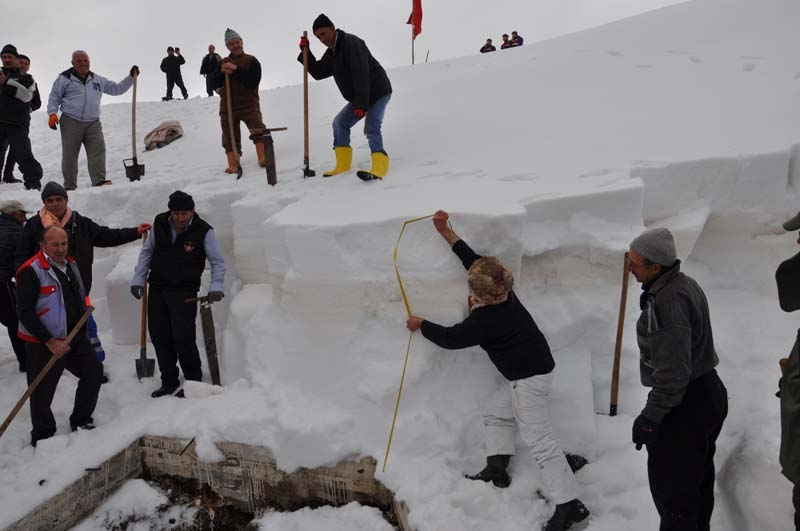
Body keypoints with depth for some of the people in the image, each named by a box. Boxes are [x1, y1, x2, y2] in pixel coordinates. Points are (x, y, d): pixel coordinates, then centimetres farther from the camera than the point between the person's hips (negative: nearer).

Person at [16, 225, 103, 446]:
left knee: (94, 370, 11)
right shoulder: (31, 271, -17)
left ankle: (81, 421, 28)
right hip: (43, 343, -7)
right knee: (42, 392, 3)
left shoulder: (70, 264, 8)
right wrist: (50, 342, -19)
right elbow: (25, 313, -19)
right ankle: (43, 437, 23)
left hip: (75, 337, 8)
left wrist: (82, 327, 14)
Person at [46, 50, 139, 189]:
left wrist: (131, 78, 11)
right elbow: (54, 98, 7)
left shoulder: (98, 80, 18)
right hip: (71, 122, -2)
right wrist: (52, 114, -7)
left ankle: (99, 181, -16)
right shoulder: (64, 78, 6)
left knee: (98, 150, -14)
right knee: (69, 155, 1)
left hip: (93, 124, 3)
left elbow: (116, 89, 21)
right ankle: (69, 186, 7)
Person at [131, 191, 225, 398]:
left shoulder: (204, 231, -11)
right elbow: (146, 252, 12)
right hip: (157, 289, 4)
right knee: (159, 336, 7)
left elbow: (218, 262, -5)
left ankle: (194, 381, 7)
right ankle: (169, 382, 22)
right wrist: (138, 280, 8)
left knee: (183, 337, -12)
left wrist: (215, 287, -19)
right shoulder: (159, 224, 0)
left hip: (185, 292, -4)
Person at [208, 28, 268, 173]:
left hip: (249, 103, -4)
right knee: (230, 136, 1)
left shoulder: (251, 61, 1)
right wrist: (222, 72, -13)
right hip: (228, 105, 4)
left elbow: (253, 82, -14)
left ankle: (262, 157, -21)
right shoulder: (223, 62, 15)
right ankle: (232, 165, 2)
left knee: (258, 128, -23)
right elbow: (214, 83, 6)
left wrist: (236, 70, -19)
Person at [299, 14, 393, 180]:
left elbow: (361, 75, -28)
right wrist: (306, 53, 2)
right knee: (340, 123, 11)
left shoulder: (351, 43, -19)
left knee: (371, 127, -25)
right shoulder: (332, 53, 10)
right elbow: (318, 72, 15)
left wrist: (361, 104, -33)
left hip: (378, 91, -10)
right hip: (361, 98, 10)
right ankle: (343, 163, 15)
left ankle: (380, 165, -32)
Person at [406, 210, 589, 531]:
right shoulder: (503, 294, -1)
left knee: (540, 442, -7)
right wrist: (446, 232, 11)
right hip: (531, 371, 10)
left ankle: (569, 504, -4)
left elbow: (449, 338, -10)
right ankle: (496, 469, 21)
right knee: (496, 416, 20)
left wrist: (420, 325, 7)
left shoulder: (482, 321, -23)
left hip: (528, 378, -10)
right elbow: (475, 260, 8)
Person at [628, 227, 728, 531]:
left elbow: (672, 370, -28)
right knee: (698, 476, 24)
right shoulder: (685, 284, 6)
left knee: (671, 486, 2)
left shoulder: (668, 301, -26)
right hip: (707, 392, 10)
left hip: (683, 405, -10)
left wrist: (650, 416, -22)